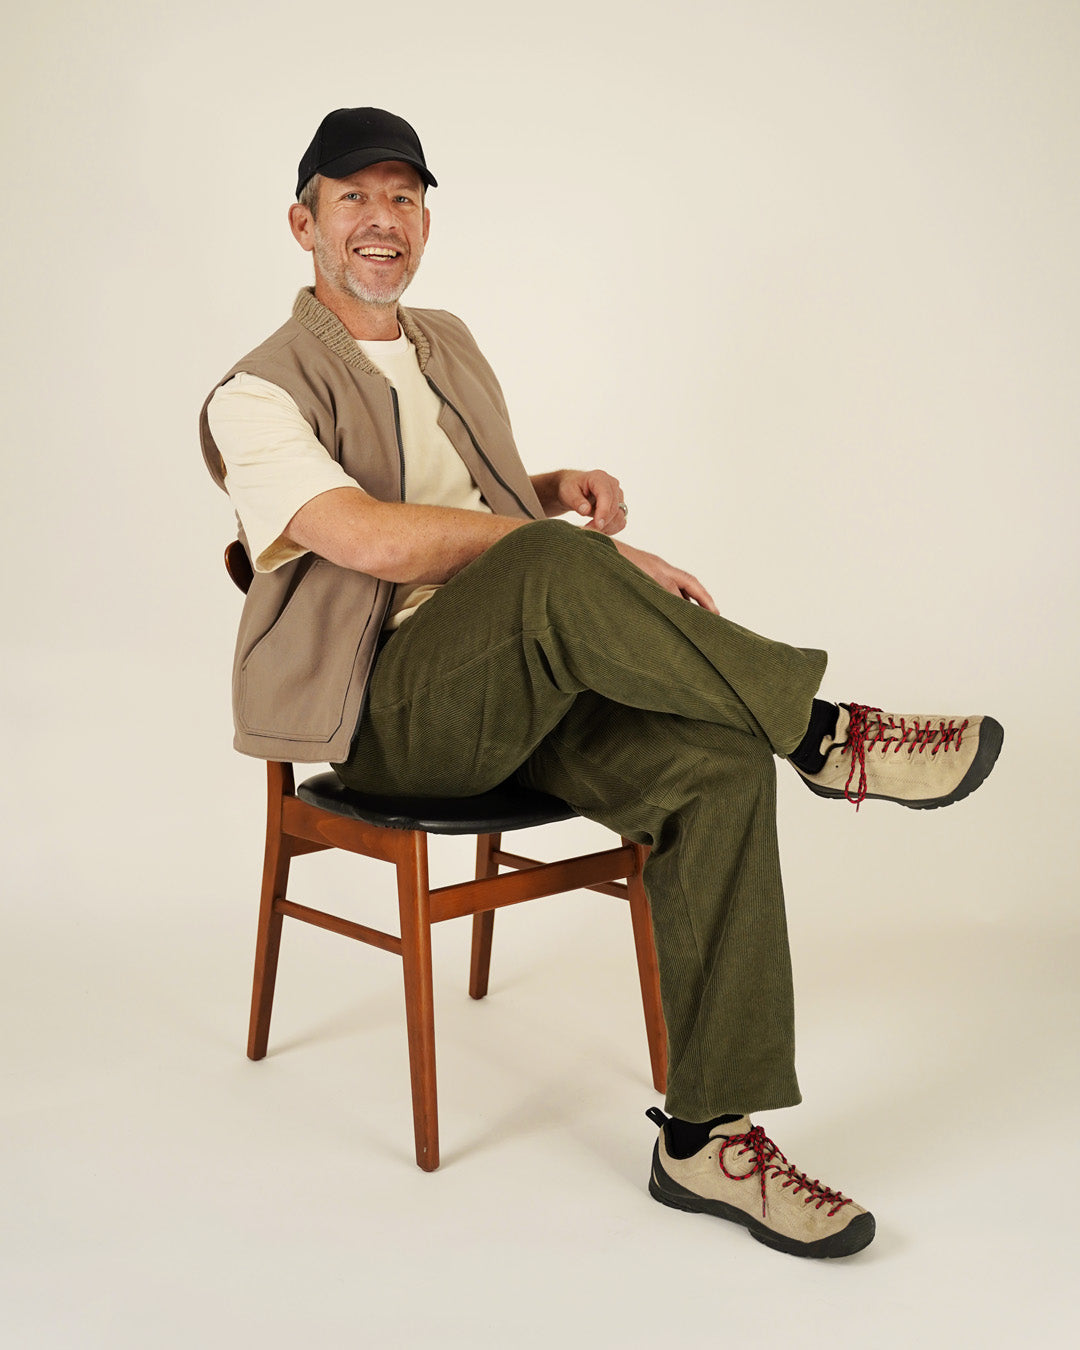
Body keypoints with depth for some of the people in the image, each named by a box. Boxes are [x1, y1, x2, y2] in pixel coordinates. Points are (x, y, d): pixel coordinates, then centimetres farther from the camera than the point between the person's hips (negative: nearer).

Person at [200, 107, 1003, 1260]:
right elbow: (379, 540, -20)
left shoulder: (447, 345, 21)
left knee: (717, 760, -24)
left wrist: (561, 490, 9)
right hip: (388, 711, -6)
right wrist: (580, 544, -19)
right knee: (556, 568, -37)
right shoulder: (258, 397, -2)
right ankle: (822, 732, -20)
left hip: (521, 692, 6)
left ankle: (708, 1136, -21)